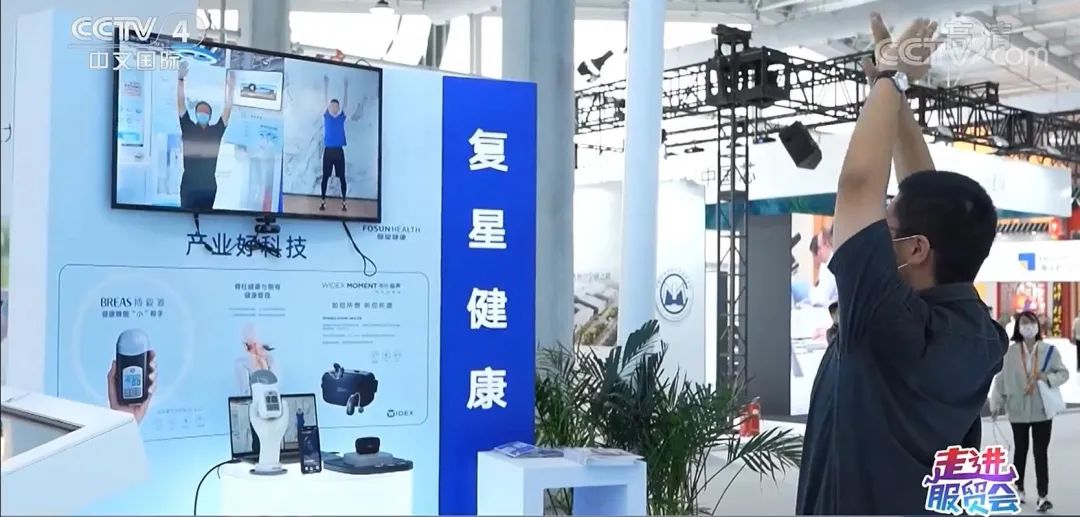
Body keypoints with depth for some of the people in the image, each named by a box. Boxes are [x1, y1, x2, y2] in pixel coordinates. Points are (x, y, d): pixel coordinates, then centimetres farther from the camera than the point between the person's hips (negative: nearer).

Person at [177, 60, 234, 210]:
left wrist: (229, 86, -4)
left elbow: (228, 109, 3)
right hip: (189, 185, -1)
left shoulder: (216, 130, 7)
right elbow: (181, 103, -1)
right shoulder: (188, 128, 5)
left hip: (209, 185, 2)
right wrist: (180, 78, -9)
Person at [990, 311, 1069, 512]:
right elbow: (1000, 379, -4)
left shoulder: (1049, 350, -6)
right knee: (1020, 451, 15)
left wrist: (1048, 378, -21)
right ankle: (1018, 489, 31)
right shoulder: (1010, 352, -7)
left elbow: (1064, 373, -1)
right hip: (1018, 411, 0)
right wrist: (996, 403, -8)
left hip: (1042, 410, 0)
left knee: (1041, 453, 2)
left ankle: (1042, 496, 7)